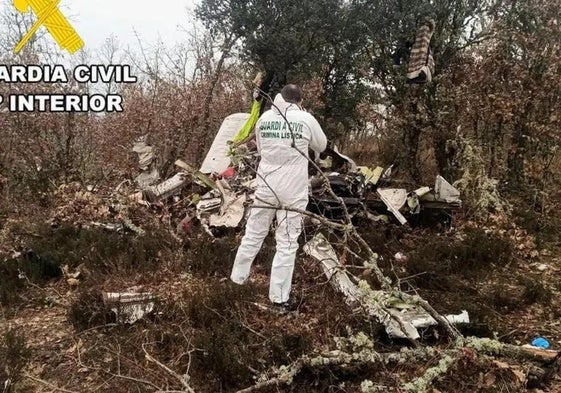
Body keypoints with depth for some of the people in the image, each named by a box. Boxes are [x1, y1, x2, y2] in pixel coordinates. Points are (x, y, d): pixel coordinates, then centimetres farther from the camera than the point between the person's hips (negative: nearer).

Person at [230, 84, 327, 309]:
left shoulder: (264, 118, 3)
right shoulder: (306, 119, -5)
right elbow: (321, 146, 11)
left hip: (266, 186, 3)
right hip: (293, 191, -3)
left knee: (253, 235, 17)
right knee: (287, 243, 5)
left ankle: (237, 279, 30)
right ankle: (279, 296, 11)